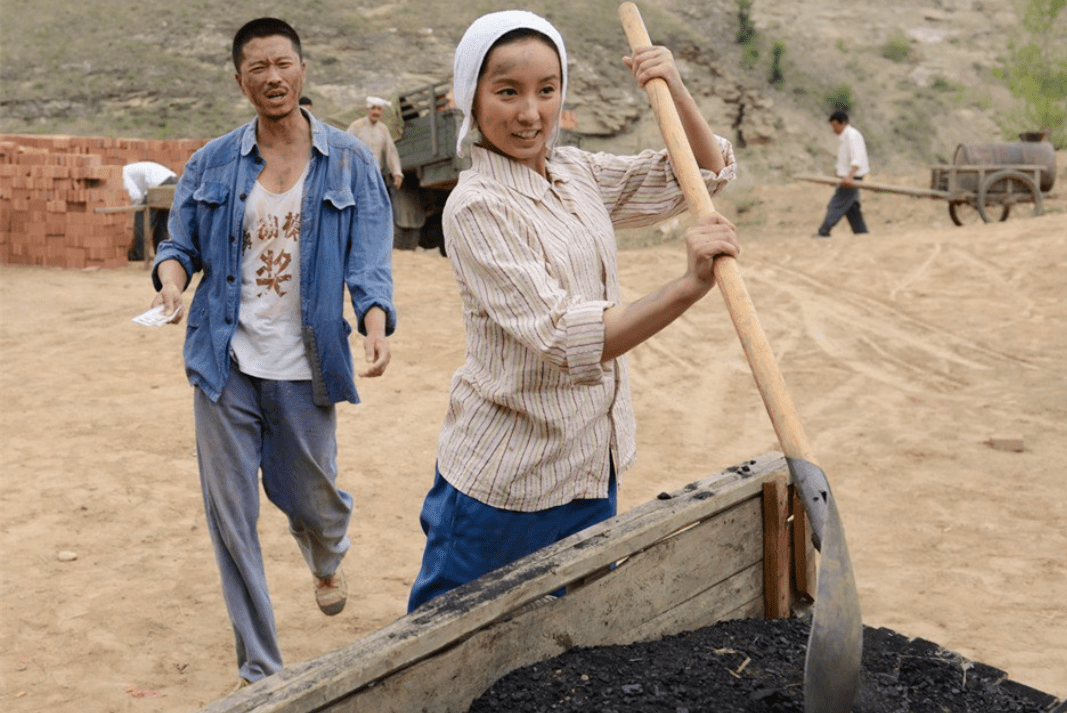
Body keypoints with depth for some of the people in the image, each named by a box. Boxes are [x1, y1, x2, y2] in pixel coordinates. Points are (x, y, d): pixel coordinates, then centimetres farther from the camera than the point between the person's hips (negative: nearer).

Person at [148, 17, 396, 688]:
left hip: (302, 371, -1)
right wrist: (172, 277, -16)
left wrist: (377, 324, -25)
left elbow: (370, 260, -6)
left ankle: (329, 561, 54)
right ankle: (261, 668, 20)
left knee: (312, 499, 13)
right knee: (231, 517, 3)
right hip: (225, 364, 1)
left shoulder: (349, 162, 0)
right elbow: (180, 243, 8)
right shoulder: (211, 164, 4)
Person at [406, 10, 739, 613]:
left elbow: (706, 173, 12)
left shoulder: (577, 173, 4)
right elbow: (564, 339, -29)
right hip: (507, 477, -7)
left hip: (590, 469, 7)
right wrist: (689, 287, -39)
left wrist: (674, 89, -6)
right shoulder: (476, 206, -19)